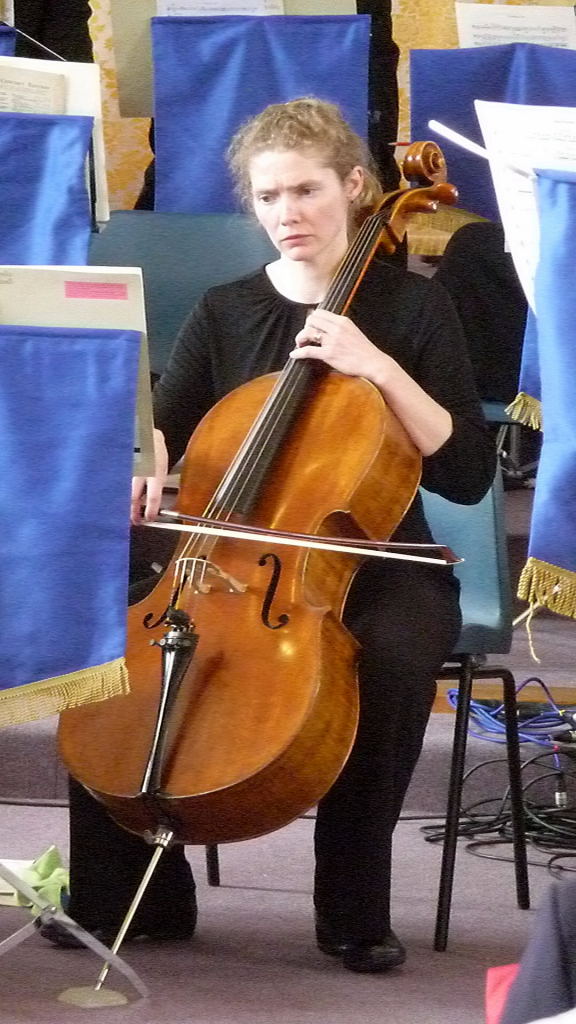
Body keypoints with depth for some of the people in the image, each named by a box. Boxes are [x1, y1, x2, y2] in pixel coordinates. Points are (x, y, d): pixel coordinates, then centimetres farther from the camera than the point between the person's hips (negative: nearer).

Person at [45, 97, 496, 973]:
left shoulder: (412, 307, -2)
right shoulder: (224, 315, 9)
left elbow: (468, 473, -9)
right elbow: (159, 430, 8)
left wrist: (380, 369, -20)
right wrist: (142, 467, -16)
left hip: (374, 566, -3)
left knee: (391, 656, -37)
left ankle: (356, 906, -19)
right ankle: (135, 894, -7)